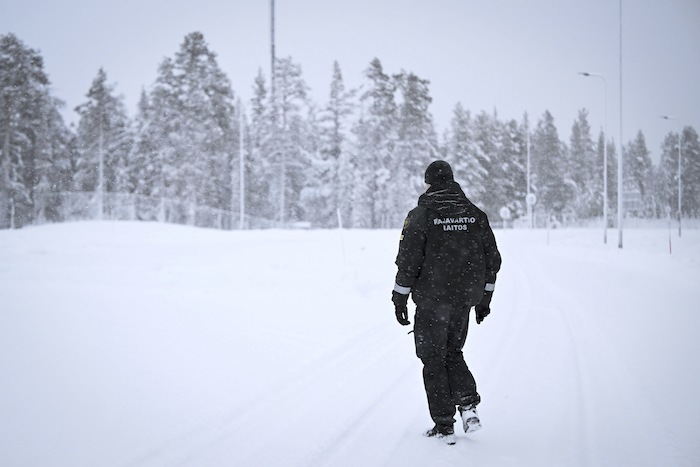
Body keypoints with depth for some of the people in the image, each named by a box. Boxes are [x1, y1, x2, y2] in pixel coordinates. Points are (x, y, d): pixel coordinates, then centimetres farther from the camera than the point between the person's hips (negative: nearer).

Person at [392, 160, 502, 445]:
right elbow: (492, 259, 9)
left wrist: (400, 299, -4)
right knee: (453, 353, 22)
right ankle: (468, 405, 4)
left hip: (432, 302, -4)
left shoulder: (421, 215, -10)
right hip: (464, 301, 4)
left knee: (433, 360, 7)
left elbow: (408, 260, -13)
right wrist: (484, 298, 18)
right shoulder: (476, 215, 5)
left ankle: (444, 426, 7)